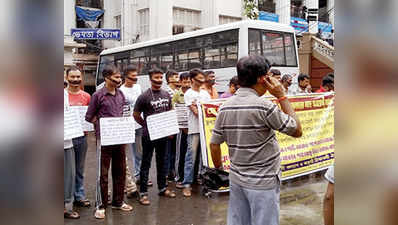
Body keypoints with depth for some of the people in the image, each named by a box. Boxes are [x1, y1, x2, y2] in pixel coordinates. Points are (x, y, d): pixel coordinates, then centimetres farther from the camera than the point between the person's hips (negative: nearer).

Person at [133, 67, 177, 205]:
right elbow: (136, 115, -4)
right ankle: (143, 192, 10)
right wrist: (147, 126, -1)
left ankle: (162, 188, 29)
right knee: (146, 163, 2)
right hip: (149, 135, -6)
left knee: (162, 161, 15)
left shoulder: (166, 95, 7)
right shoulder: (144, 96, -10)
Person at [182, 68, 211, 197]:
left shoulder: (205, 93, 16)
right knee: (191, 157, -5)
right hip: (194, 129, -5)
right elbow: (195, 112, -11)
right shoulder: (188, 94, -2)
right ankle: (187, 184, 1)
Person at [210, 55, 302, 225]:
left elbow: (214, 144, 4)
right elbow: (297, 131, -9)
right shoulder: (264, 106, -19)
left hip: (236, 179, 6)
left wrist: (218, 170, 19)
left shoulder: (225, 107, -1)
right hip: (262, 183, -6)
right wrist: (281, 96, -7)